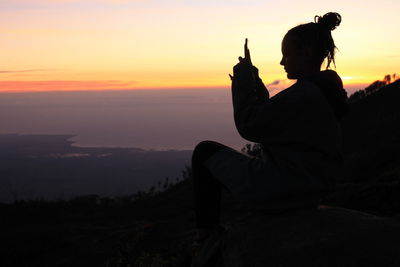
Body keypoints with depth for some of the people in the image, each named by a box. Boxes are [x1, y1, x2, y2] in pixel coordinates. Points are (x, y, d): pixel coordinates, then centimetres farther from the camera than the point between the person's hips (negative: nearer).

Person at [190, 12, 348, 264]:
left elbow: (249, 126, -21)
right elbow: (269, 117, 15)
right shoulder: (325, 90, 7)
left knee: (205, 151, 9)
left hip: (279, 186, -10)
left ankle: (207, 232, 19)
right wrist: (252, 79, 8)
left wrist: (244, 77, -12)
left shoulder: (304, 94, -24)